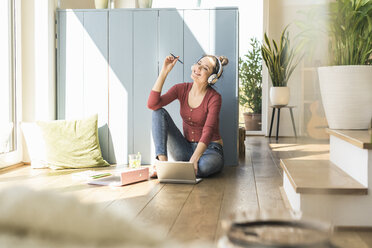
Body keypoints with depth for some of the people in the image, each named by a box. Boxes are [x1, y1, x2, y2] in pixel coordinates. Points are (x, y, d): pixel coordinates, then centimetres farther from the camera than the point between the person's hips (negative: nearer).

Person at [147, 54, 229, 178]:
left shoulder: (214, 98, -14)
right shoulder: (181, 89, -1)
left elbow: (208, 132, -26)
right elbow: (152, 104, -15)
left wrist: (194, 159, -41)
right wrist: (164, 71, -18)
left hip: (209, 149, -4)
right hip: (186, 148, 4)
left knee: (205, 164, -41)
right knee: (159, 112, -12)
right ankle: (162, 160, -25)